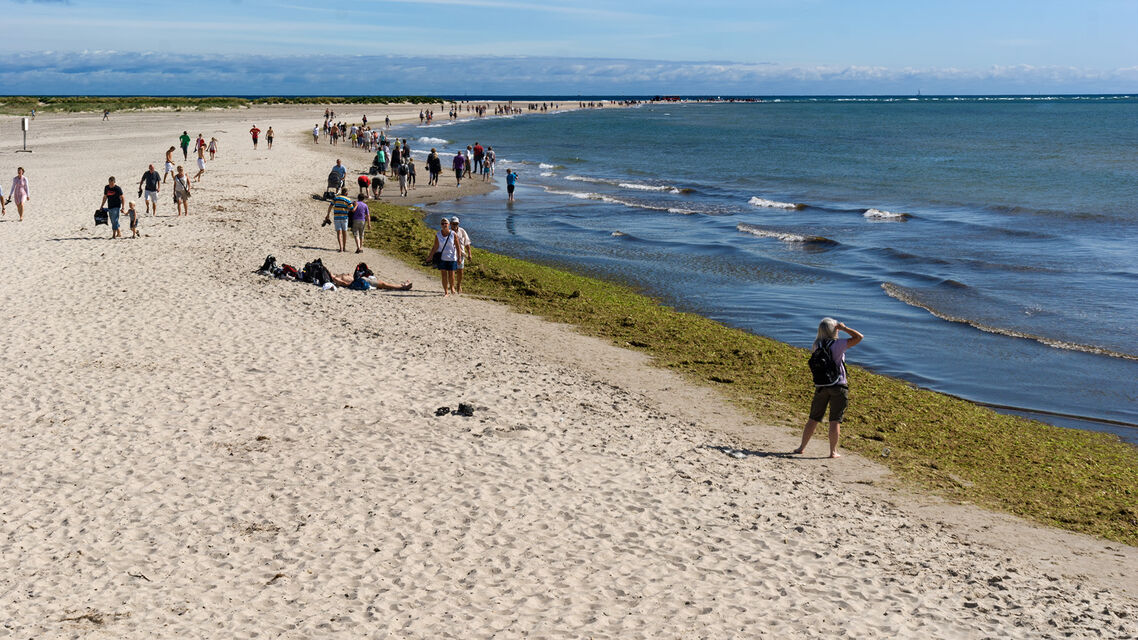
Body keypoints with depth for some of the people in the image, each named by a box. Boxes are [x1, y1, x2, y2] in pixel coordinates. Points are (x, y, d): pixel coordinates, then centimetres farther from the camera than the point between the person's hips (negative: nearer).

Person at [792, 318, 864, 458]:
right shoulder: (837, 344, -12)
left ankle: (802, 447, 17)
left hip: (821, 387, 4)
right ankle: (833, 451, 4)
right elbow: (859, 337, -15)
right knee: (835, 420, 2)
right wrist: (844, 328, -2)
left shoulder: (817, 346, 2)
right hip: (838, 386, -4)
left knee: (813, 419, 12)